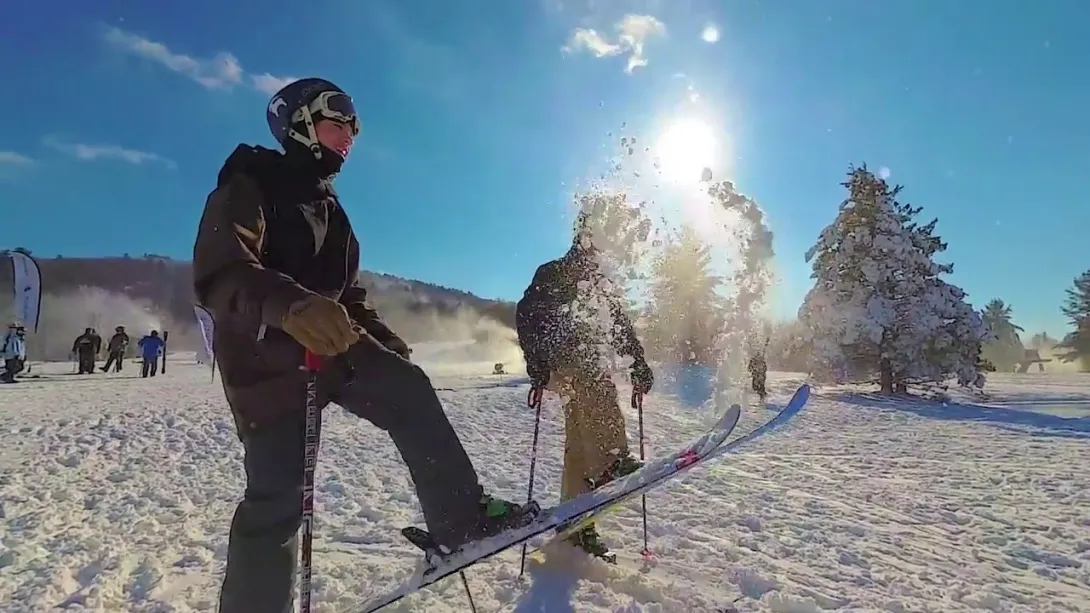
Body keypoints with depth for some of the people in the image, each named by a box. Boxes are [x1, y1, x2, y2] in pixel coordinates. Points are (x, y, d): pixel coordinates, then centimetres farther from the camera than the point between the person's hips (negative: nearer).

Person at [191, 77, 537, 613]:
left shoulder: (326, 206, 19)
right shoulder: (247, 188, -5)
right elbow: (219, 275, -24)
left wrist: (379, 335, 10)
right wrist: (288, 304, -44)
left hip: (328, 342, 7)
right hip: (266, 357, -7)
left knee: (408, 388, -10)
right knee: (277, 495, -10)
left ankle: (461, 518, -6)